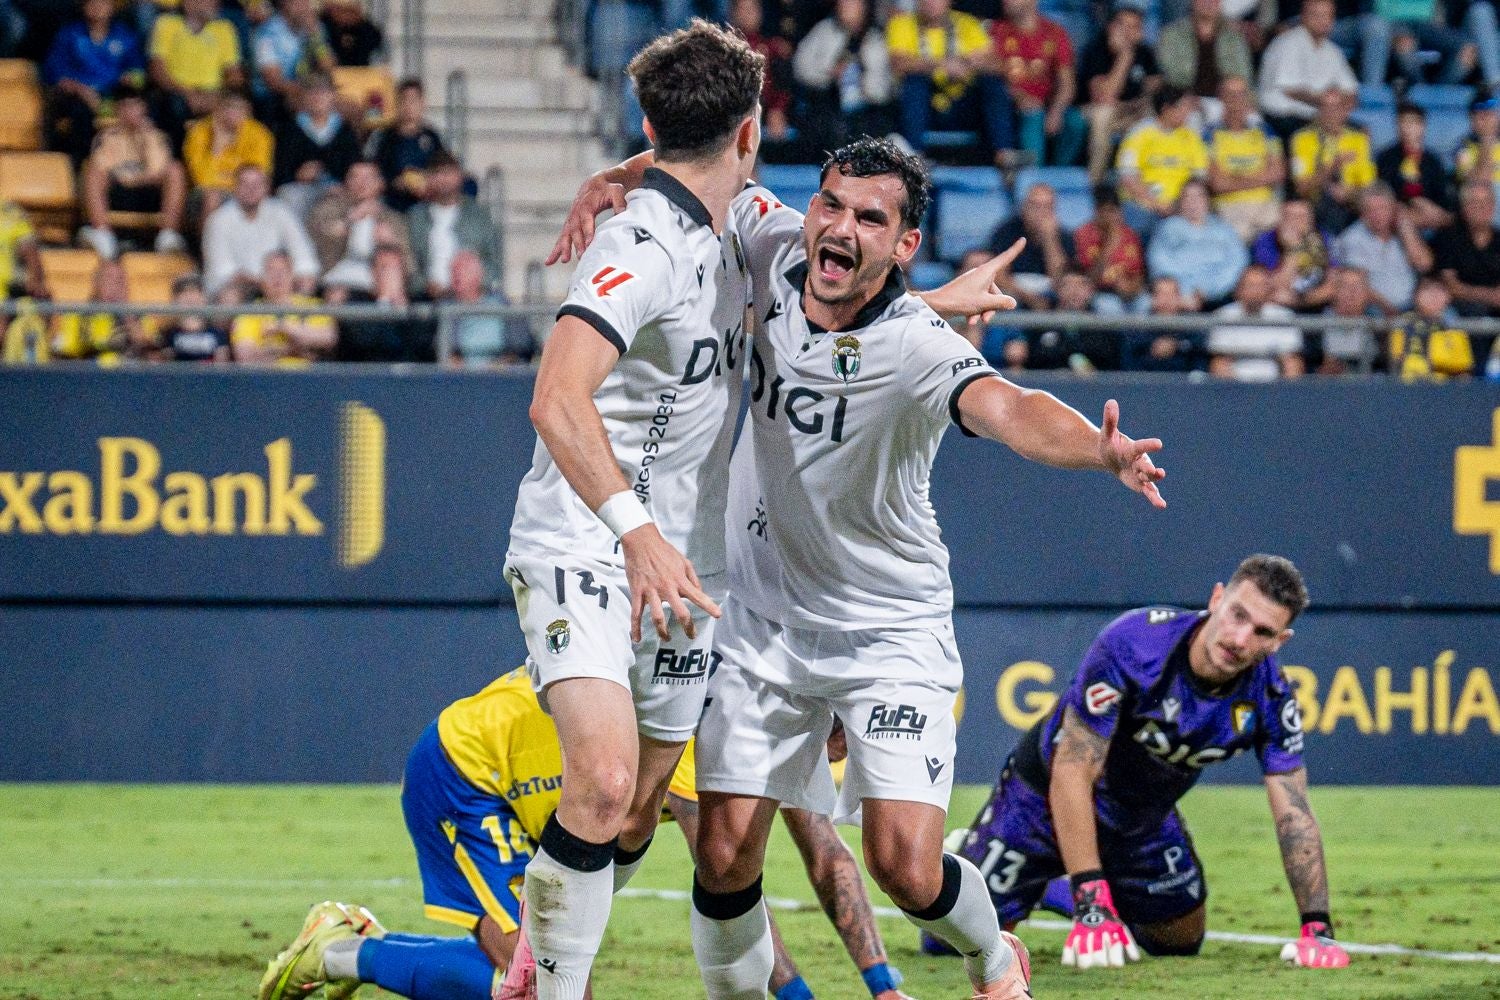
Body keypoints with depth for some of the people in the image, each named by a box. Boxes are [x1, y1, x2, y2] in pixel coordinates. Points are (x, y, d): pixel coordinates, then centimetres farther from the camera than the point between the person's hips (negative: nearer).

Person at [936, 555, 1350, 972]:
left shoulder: (1270, 696, -22)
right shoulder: (1133, 644, -36)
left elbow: (1292, 813, -15)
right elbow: (1072, 774, -34)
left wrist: (1317, 928, -26)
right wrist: (1091, 904, -39)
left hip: (1145, 821, 5)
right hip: (1045, 796, -5)